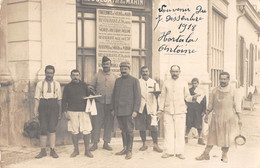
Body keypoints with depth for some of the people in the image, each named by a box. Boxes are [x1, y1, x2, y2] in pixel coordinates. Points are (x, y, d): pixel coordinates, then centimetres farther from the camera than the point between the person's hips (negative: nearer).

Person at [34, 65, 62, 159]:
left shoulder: (57, 84, 9)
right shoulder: (40, 84, 7)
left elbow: (59, 99, 8)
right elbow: (37, 98, 2)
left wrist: (60, 111, 5)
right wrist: (36, 110, -7)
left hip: (53, 107, 0)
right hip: (43, 107, 0)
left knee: (52, 128, -5)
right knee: (43, 129, 1)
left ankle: (52, 150, 3)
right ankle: (43, 151, 11)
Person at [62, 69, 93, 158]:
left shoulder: (84, 85, 10)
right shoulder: (67, 87, 7)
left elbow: (89, 96, 15)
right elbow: (64, 100, 8)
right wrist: (65, 112, 0)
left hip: (84, 111, 0)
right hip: (72, 111, 0)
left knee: (86, 131, -3)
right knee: (74, 131, 4)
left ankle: (87, 150, 8)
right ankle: (76, 150, 17)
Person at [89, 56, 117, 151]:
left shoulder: (114, 77, 9)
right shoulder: (97, 75, 6)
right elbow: (92, 87, 9)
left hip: (110, 104, 1)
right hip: (99, 103, -1)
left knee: (109, 124, 5)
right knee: (97, 123, 0)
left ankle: (106, 143, 16)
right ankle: (95, 143, 8)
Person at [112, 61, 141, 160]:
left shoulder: (134, 81, 0)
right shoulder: (117, 80, 15)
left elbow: (137, 96, -5)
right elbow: (114, 95, 19)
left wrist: (135, 110, -12)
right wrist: (113, 108, 14)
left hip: (128, 111, -5)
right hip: (119, 111, 5)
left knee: (129, 131, 0)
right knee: (123, 130, 12)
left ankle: (129, 151, 8)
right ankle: (125, 148, 23)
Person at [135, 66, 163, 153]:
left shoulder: (153, 82, 12)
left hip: (151, 107, 1)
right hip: (141, 107, 0)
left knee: (154, 127, -4)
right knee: (141, 127, 4)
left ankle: (155, 145, 5)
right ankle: (144, 144, 18)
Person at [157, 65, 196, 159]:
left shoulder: (183, 83, 11)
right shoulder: (166, 83, 11)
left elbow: (187, 97, 10)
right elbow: (162, 97, 12)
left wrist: (192, 98, -12)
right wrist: (160, 109, 8)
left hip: (180, 111, 0)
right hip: (168, 111, 0)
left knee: (180, 132, -2)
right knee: (168, 131, -1)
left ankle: (179, 152, 5)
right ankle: (168, 151, 7)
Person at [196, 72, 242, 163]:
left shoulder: (233, 91, 0)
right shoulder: (215, 90, 6)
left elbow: (237, 105, 1)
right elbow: (210, 104, 13)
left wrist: (239, 118, -2)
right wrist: (206, 115, 12)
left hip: (228, 117, -2)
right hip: (216, 117, 2)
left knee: (226, 136, 4)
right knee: (212, 135, 3)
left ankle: (224, 155, 18)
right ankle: (206, 154, 9)